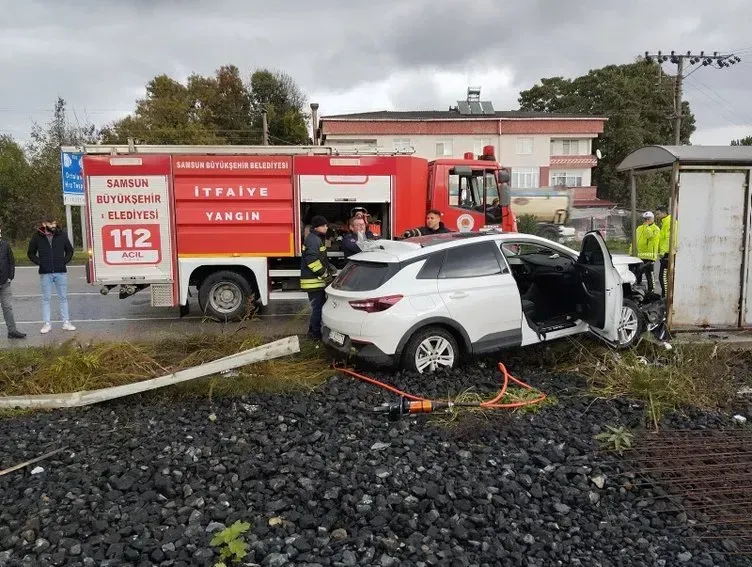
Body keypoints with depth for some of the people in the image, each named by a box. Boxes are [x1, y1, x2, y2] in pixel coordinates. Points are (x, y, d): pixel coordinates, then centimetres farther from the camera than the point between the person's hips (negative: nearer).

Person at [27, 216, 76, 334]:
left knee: (63, 297, 6)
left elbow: (70, 250, 12)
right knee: (46, 299, 4)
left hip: (61, 272, 1)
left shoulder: (62, 235, 3)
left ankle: (66, 322, 12)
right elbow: (31, 253, 9)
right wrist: (39, 262, -4)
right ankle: (47, 324, 10)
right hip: (45, 273, -1)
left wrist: (65, 261, -1)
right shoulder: (37, 237, 0)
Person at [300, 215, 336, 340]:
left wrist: (330, 267, 13)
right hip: (313, 281, -11)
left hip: (318, 280, 11)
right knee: (318, 307, -6)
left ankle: (314, 329, 26)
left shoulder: (318, 239, 18)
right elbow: (312, 260, -25)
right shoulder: (313, 239, -17)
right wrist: (324, 274, -19)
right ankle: (315, 333, 2)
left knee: (319, 305, 16)